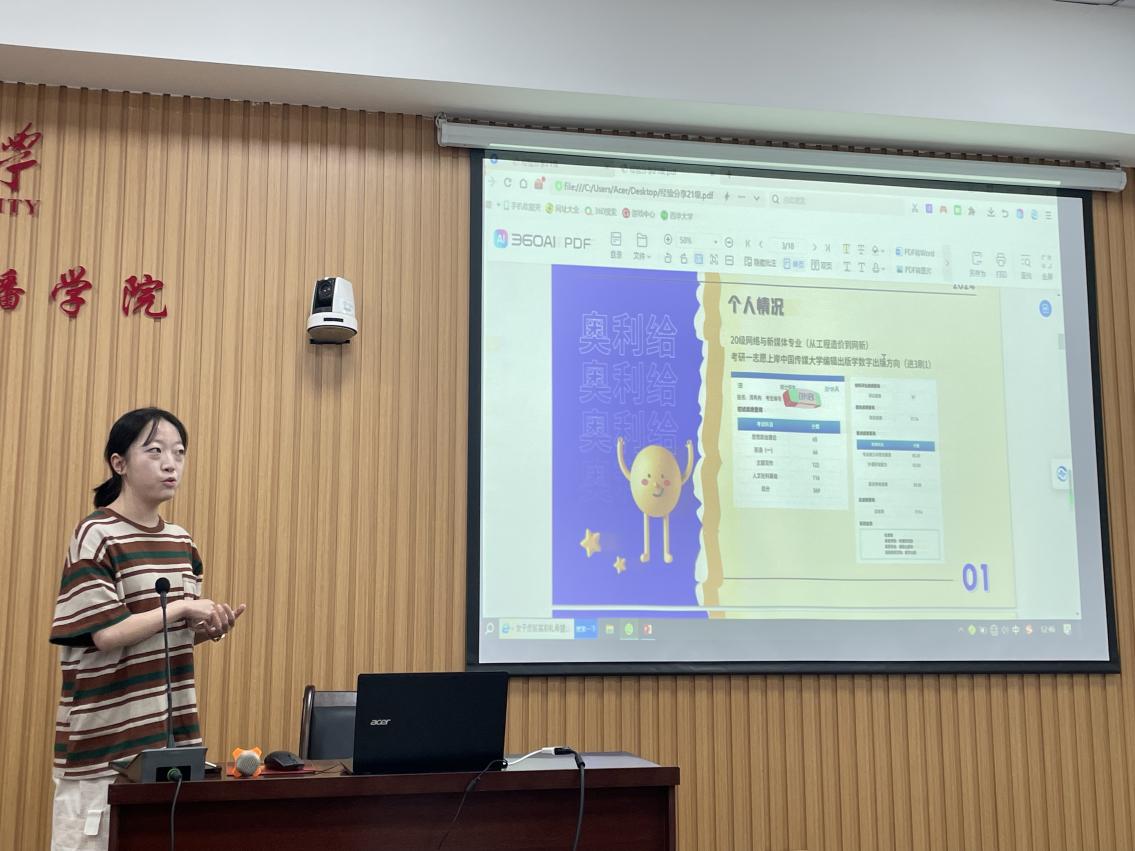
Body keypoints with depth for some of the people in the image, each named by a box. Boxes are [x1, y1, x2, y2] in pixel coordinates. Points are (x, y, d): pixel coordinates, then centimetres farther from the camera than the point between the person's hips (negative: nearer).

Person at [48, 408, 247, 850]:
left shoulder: (181, 541, 10)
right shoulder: (96, 536, -10)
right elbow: (105, 634, -17)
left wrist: (208, 627, -4)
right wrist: (181, 607, -15)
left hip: (173, 734, 6)